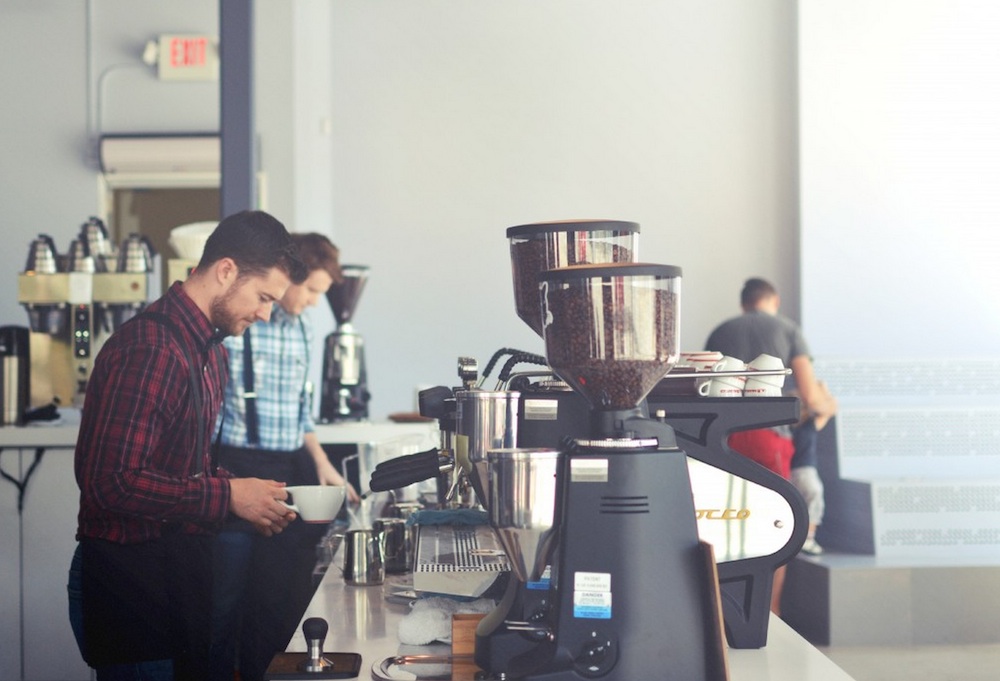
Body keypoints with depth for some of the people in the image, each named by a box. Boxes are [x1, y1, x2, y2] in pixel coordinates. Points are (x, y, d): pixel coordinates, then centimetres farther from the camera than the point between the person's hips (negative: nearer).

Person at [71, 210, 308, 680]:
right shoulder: (149, 350, -21)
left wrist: (250, 501, 3)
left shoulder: (208, 351, 13)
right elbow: (111, 481, -27)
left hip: (180, 571, 10)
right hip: (129, 583, -10)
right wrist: (228, 496, -19)